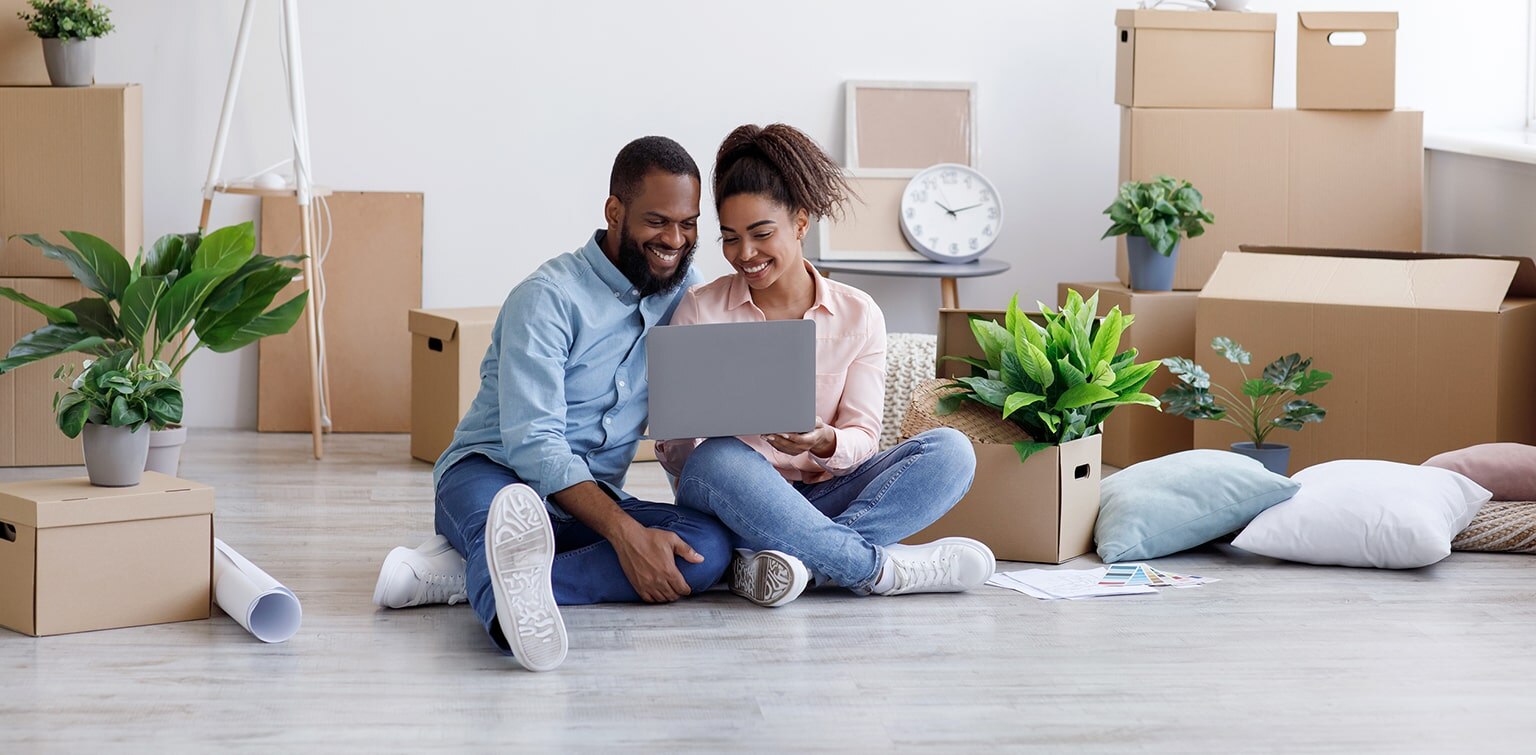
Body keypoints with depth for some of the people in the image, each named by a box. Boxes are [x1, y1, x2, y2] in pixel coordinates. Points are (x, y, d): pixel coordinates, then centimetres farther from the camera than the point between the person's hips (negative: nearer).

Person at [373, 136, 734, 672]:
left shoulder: (686, 291, 7)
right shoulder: (550, 297, -13)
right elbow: (533, 443, -22)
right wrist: (625, 533, -34)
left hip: (592, 498, 5)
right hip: (493, 472, -5)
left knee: (711, 544, -26)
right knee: (511, 509, -41)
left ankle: (467, 572, -35)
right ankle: (518, 616, -78)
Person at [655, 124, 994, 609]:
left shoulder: (858, 315, 6)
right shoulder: (699, 311, 1)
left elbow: (862, 438, 0)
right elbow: (674, 455, -1)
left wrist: (823, 442, -25)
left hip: (823, 498, 3)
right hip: (737, 500, -2)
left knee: (950, 451, -21)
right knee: (718, 460, -37)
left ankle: (797, 557, -38)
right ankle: (881, 568, -32)